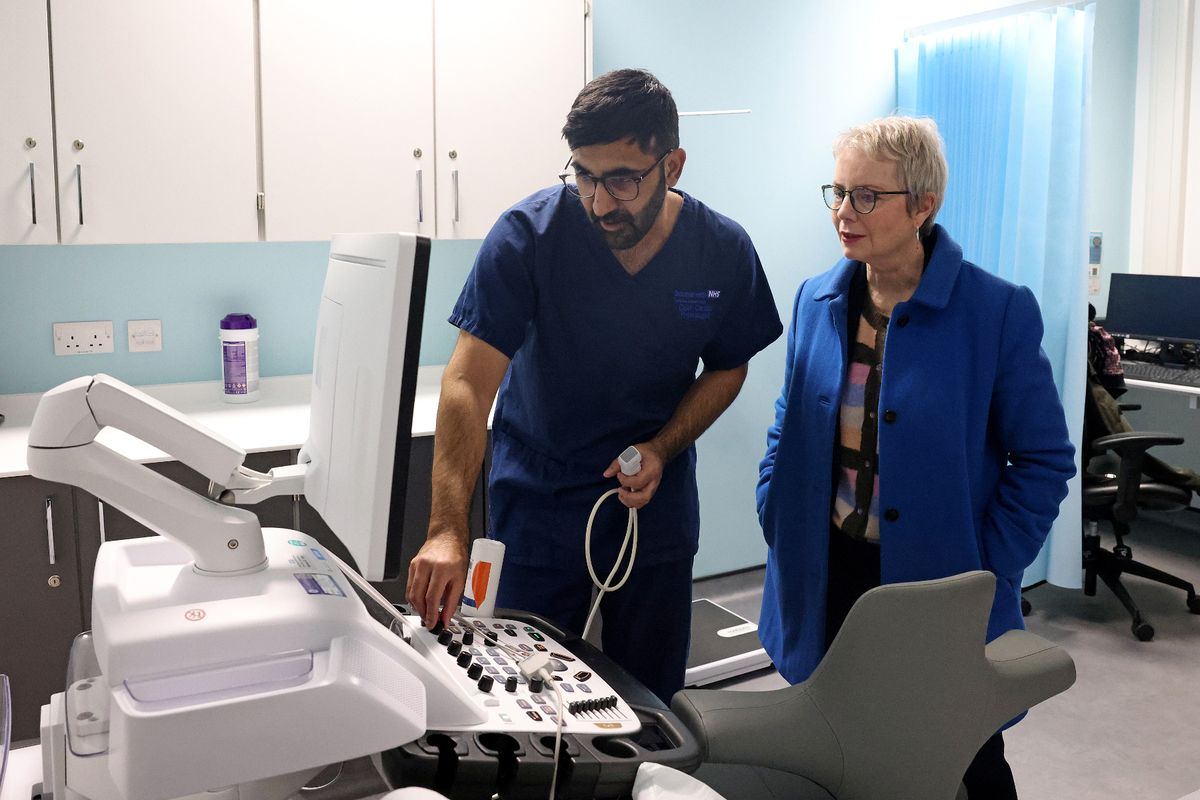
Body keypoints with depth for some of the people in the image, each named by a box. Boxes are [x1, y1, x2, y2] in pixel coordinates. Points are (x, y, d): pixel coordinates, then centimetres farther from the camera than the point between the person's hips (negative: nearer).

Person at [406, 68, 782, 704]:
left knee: (650, 699, 16)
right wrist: (447, 529, -36)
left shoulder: (723, 251, -10)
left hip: (657, 505, 3)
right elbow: (470, 381, -25)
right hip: (538, 503, -2)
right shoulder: (527, 235, -19)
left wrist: (662, 449, -12)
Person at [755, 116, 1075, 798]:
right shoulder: (817, 300, 2)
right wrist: (777, 519, 3)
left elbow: (1045, 459, -7)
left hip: (940, 588, -3)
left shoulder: (999, 311, -13)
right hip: (828, 581, 4)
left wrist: (987, 569, -12)